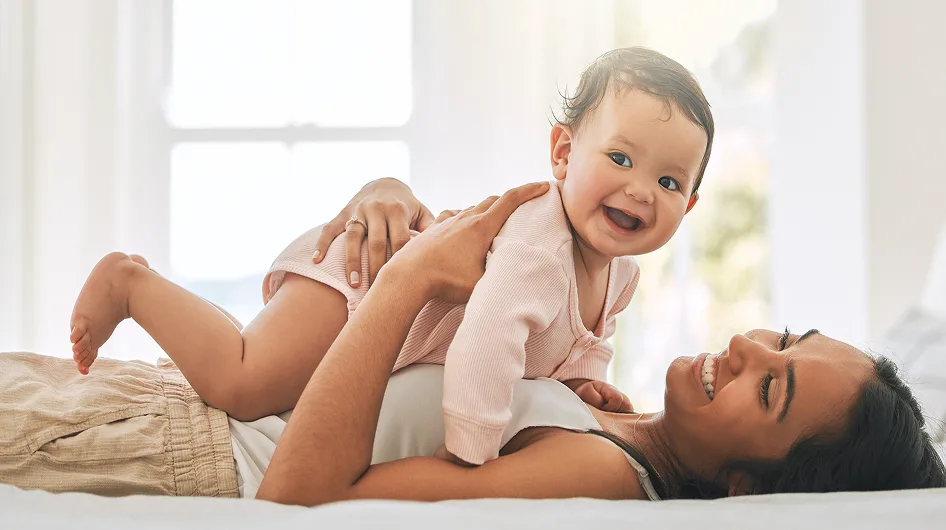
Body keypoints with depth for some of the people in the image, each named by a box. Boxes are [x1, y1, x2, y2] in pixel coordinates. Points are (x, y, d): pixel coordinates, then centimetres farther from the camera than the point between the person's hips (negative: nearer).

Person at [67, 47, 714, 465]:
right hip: (356, 271, -9)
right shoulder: (536, 245, -35)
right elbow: (485, 338, -50)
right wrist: (472, 458, -46)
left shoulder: (619, 272, -4)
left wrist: (585, 376, -5)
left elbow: (585, 337, 16)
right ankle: (131, 284, 0)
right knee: (242, 387, -20)